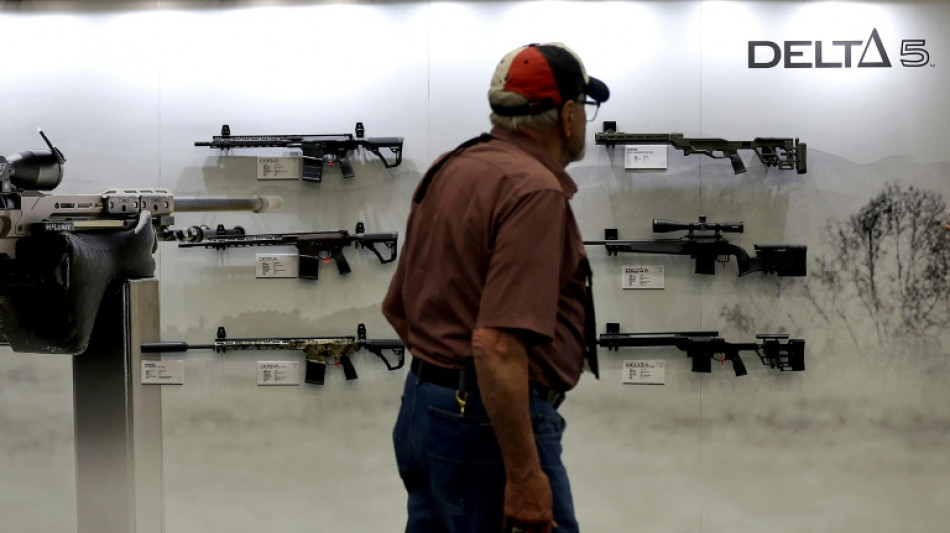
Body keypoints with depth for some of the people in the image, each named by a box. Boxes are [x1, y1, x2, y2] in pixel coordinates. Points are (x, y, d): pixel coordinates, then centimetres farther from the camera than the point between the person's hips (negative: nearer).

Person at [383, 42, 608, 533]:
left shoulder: (451, 169, 10)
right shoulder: (534, 190, -18)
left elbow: (396, 308, 17)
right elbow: (496, 344, -27)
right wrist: (524, 474, -24)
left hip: (421, 410, 9)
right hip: (489, 424, -9)